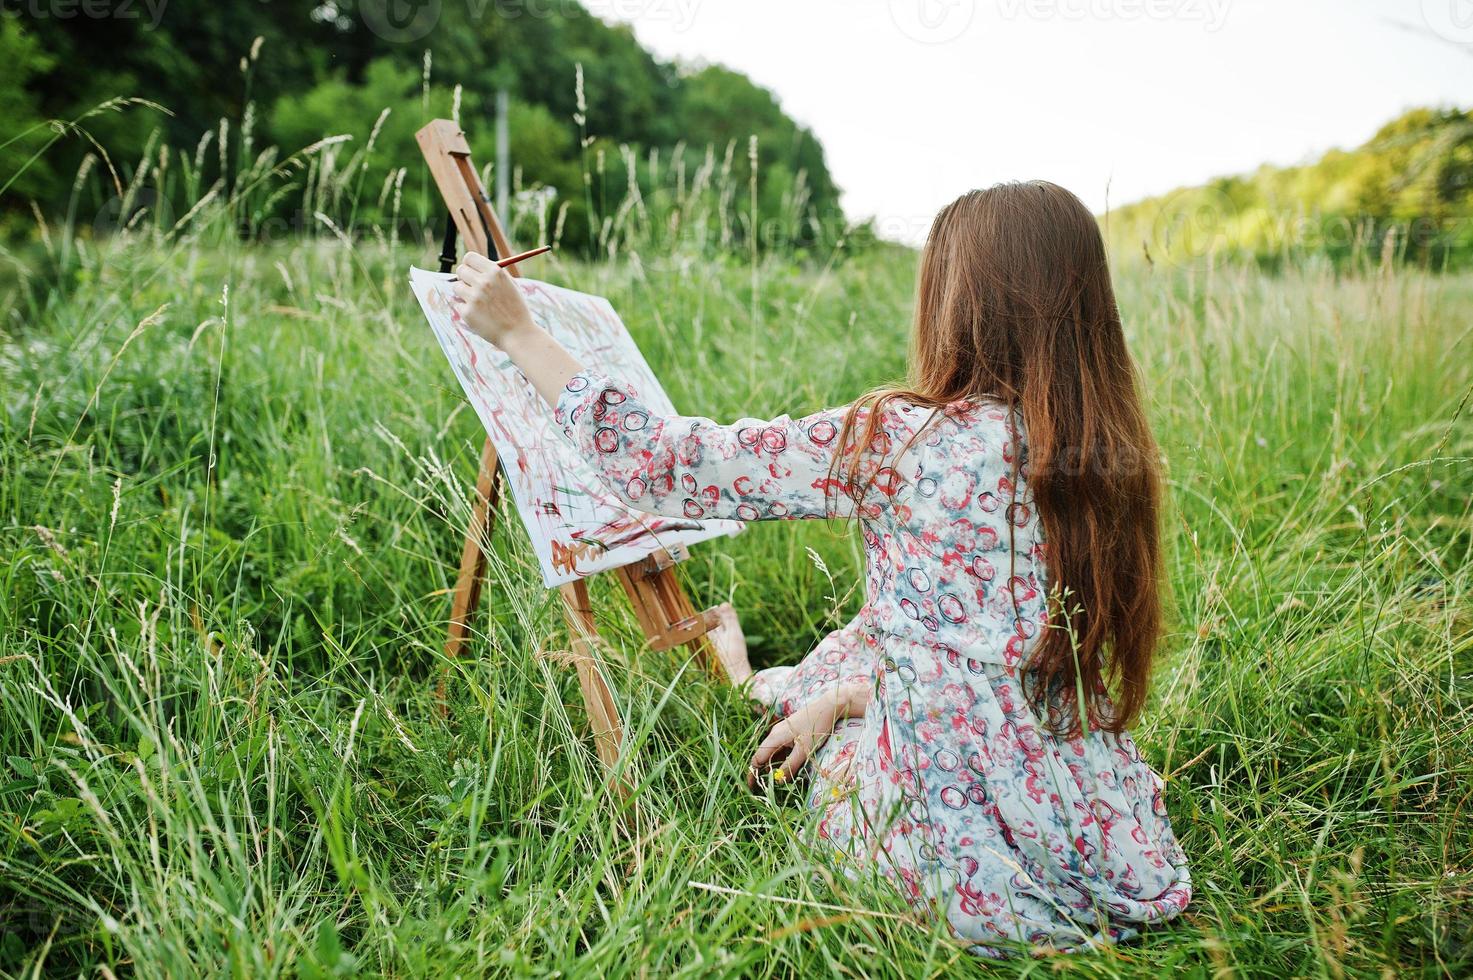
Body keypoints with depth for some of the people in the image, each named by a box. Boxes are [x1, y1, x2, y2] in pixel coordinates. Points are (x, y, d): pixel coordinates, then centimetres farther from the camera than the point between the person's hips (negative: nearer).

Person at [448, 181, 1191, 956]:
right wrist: (842, 694, 11)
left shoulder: (905, 442, -23)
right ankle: (764, 692, 50)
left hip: (984, 870, -6)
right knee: (855, 654, 25)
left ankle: (748, 688, 52)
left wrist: (517, 333, -5)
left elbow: (670, 467, -15)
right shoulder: (1109, 450, -2)